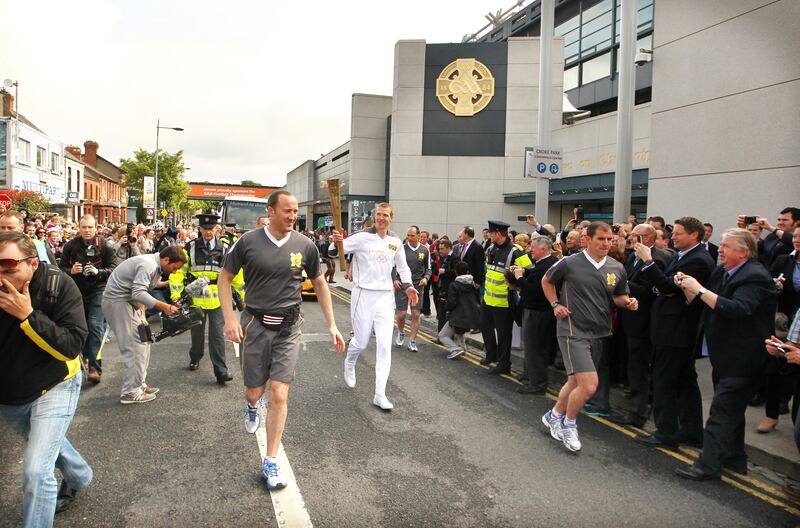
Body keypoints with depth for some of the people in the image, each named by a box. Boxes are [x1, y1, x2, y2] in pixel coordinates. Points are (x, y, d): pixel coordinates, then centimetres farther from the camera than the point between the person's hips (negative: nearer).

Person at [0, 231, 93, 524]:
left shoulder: (58, 285, -25)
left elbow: (72, 347, -28)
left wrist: (27, 315, -36)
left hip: (53, 387, -5)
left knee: (36, 472, -14)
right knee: (46, 441, 29)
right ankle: (79, 477, 57)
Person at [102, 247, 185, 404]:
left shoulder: (154, 265, 12)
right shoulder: (148, 264, -20)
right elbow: (138, 293, -28)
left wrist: (141, 315, 9)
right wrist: (163, 306, -27)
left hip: (129, 301, 11)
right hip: (118, 301, -11)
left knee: (143, 342, 12)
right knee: (134, 347, -10)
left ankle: (139, 384, 20)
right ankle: (130, 392, -4)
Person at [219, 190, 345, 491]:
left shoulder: (305, 246, -2)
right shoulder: (248, 242, -7)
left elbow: (319, 283, 9)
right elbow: (225, 277, 2)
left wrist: (332, 325, 5)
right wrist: (229, 318, -10)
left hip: (289, 327, 0)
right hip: (255, 324, 0)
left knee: (279, 395, -6)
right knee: (255, 391, 11)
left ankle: (271, 463, 8)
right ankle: (251, 406, 52)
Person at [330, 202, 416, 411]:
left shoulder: (396, 242, 6)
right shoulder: (362, 237, -7)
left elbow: (403, 267, 19)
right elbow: (335, 251, -14)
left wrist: (408, 286, 4)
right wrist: (336, 243, -38)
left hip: (386, 297, 3)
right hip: (363, 295, -3)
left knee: (385, 345, -3)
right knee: (361, 341, 9)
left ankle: (380, 395, 2)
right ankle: (349, 364, 45)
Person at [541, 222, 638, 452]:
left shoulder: (617, 268, 4)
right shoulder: (569, 264, -8)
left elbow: (619, 296, 16)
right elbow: (546, 281, 8)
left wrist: (628, 302, -7)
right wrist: (555, 305, -3)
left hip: (600, 333, 6)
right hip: (573, 331, -6)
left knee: (576, 382, 17)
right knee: (589, 385, -14)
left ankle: (555, 415, 40)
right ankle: (569, 423, 12)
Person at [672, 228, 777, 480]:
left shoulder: (754, 277, -18)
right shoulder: (722, 272, 8)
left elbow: (738, 308, -34)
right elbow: (701, 304, 10)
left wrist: (700, 290, -32)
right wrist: (687, 287, -7)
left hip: (740, 359, -9)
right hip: (725, 356, 10)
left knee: (722, 412, -7)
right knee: (731, 410, 20)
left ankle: (708, 465, -1)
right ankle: (735, 458, 34)